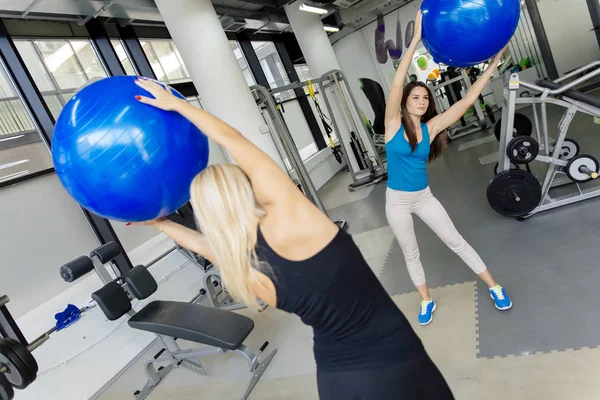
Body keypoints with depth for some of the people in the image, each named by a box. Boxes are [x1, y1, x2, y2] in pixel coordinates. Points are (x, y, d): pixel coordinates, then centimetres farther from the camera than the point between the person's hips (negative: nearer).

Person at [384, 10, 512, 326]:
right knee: (411, 254, 14)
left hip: (424, 197, 2)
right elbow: (397, 84, -26)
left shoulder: (430, 127, -4)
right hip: (397, 201, -2)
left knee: (456, 242, 11)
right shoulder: (393, 123, -12)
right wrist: (415, 40, -31)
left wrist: (493, 64, -6)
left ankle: (493, 286, 28)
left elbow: (466, 101, -5)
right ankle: (426, 301, 33)